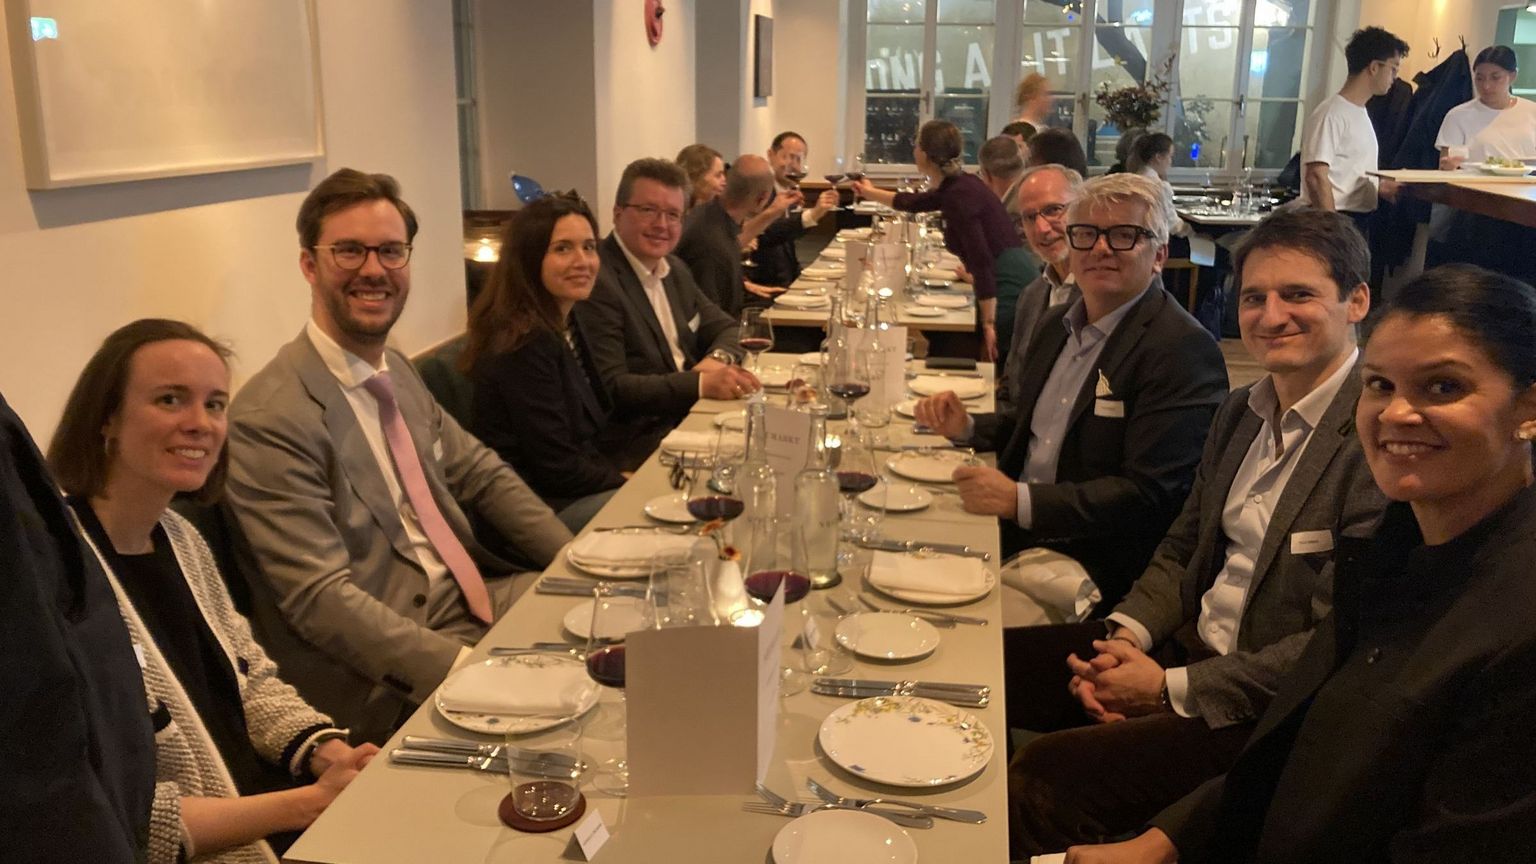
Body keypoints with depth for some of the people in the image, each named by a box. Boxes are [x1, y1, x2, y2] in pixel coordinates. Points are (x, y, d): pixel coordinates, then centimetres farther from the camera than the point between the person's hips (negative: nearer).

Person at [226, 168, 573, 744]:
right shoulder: (270, 419, -18)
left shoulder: (397, 372, 10)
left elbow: (480, 474, 14)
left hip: (475, 600, 9)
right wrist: (467, 666, -30)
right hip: (395, 686, -8)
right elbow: (320, 600, -22)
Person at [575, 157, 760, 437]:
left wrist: (718, 359, -6)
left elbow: (726, 329, 18)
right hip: (644, 438, -8)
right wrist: (702, 383, -30)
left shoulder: (675, 269, 12)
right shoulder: (597, 281, -16)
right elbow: (610, 388, -22)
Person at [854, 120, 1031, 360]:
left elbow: (982, 262, -23)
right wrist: (872, 193, 53)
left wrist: (988, 323, -22)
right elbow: (915, 203, 36)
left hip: (1006, 288, -10)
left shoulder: (957, 196, -16)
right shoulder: (959, 185, 14)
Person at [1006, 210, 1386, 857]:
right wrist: (1125, 635, -5)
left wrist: (1172, 688, -17)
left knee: (1045, 776, -25)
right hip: (1191, 644, 8)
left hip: (1272, 708, -8)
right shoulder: (1241, 410, 8)